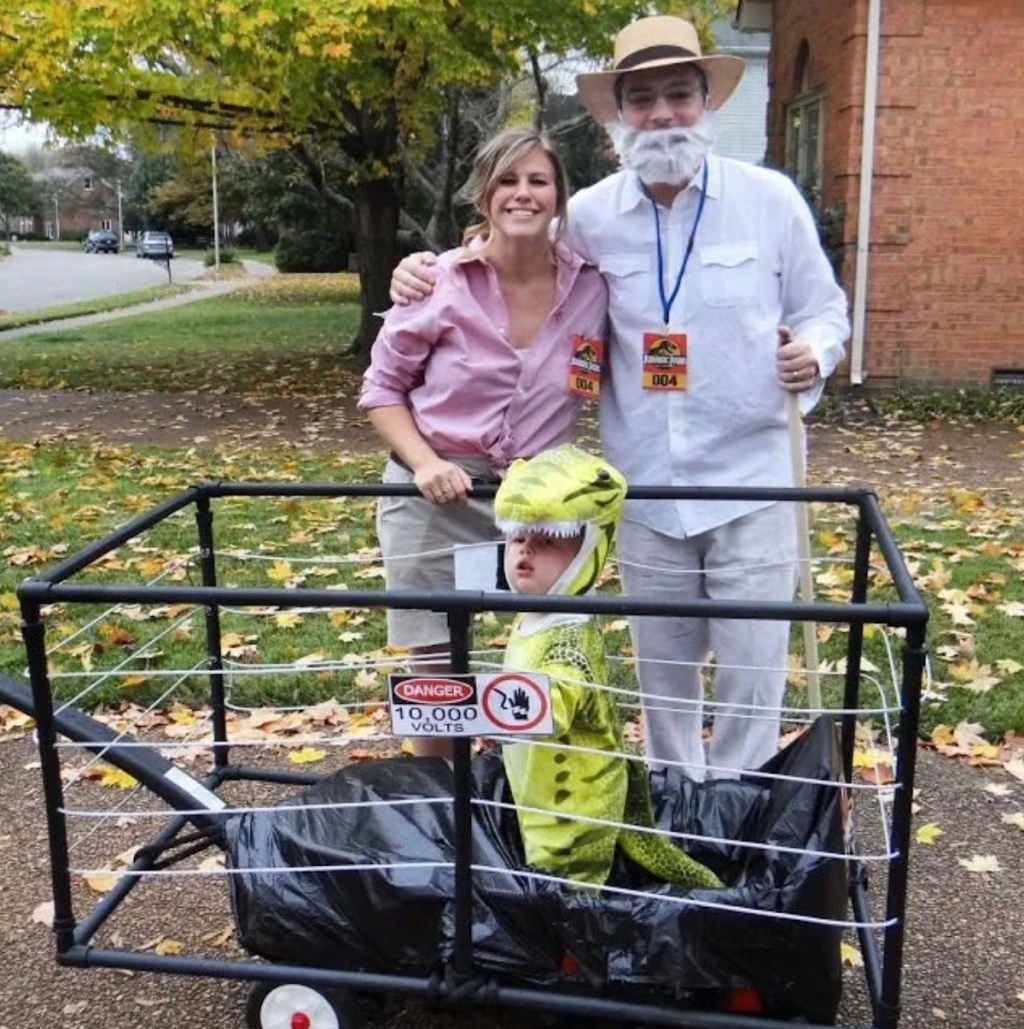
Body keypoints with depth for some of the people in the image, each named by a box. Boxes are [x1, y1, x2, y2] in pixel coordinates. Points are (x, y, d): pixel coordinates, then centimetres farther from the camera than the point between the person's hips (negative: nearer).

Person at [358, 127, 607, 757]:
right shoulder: (439, 283, -11)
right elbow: (382, 389, -1)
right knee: (437, 667, 8)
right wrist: (424, 463, -16)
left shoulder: (591, 286, -6)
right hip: (437, 496, -2)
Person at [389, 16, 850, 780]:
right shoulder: (590, 216, 0)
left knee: (752, 674, 6)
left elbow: (824, 310, 6)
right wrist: (429, 269, -6)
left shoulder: (770, 199, -3)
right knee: (663, 674, 16)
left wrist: (814, 354, -17)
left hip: (750, 482, -1)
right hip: (644, 491, 2)